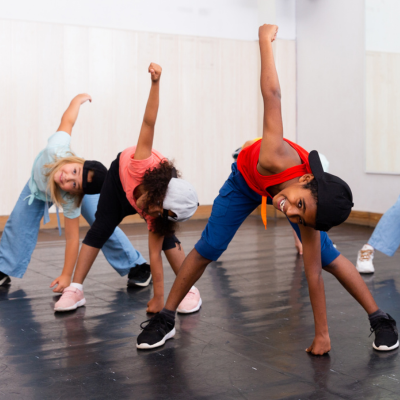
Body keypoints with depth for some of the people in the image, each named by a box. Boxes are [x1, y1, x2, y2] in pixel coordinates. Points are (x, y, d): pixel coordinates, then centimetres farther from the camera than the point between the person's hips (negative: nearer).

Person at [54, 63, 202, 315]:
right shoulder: (143, 164, -47)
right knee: (101, 228, -6)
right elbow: (149, 123, -55)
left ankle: (189, 290, -7)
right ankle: (75, 290, 0)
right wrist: (156, 83, -67)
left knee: (165, 237, -21)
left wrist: (159, 298, -34)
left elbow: (155, 255, -34)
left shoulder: (161, 215, -39)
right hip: (122, 173, 1)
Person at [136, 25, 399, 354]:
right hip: (247, 179, 0)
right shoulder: (280, 159, -48)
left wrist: (322, 335, -25)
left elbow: (314, 273, -30)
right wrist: (266, 40, -33)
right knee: (207, 249, -6)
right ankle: (165, 320, 9)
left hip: (280, 184, 0)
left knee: (328, 257, -9)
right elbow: (272, 95, -44)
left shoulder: (307, 216, -39)